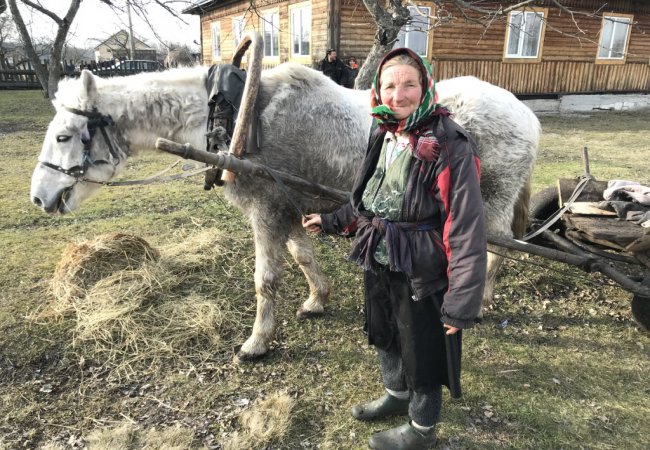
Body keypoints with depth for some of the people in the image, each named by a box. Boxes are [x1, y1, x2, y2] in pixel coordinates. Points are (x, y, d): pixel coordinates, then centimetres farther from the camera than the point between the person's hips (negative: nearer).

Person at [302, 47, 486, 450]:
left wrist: (462, 303, -24)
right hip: (379, 266, 8)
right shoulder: (385, 136, 1)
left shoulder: (450, 147, -23)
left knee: (422, 352, 13)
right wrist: (332, 222, 17)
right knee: (384, 337, 27)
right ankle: (396, 395, 55)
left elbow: (467, 230, -24)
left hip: (421, 275, -7)